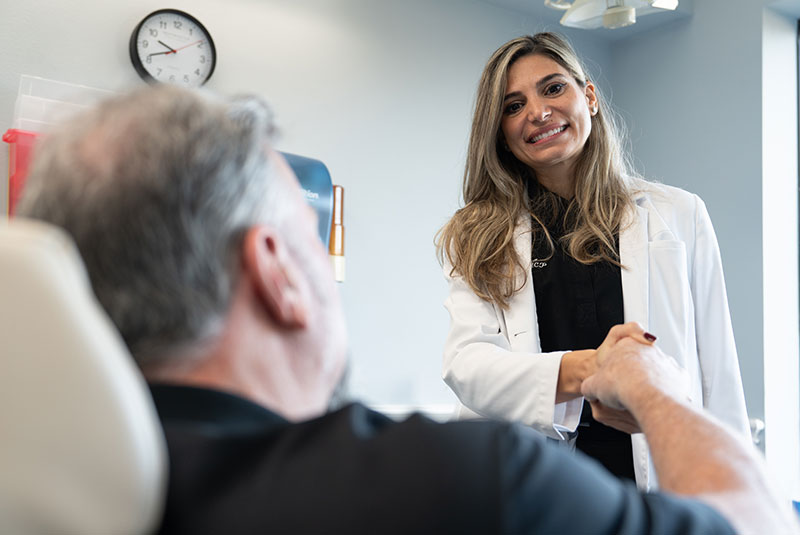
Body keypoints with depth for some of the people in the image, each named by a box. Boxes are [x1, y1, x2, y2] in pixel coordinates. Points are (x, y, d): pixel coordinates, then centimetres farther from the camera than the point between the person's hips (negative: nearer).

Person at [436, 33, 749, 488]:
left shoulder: (679, 215, 9)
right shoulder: (480, 238, 9)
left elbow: (718, 374, 8)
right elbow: (466, 362, -5)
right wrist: (576, 373, -23)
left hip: (657, 481, 1)